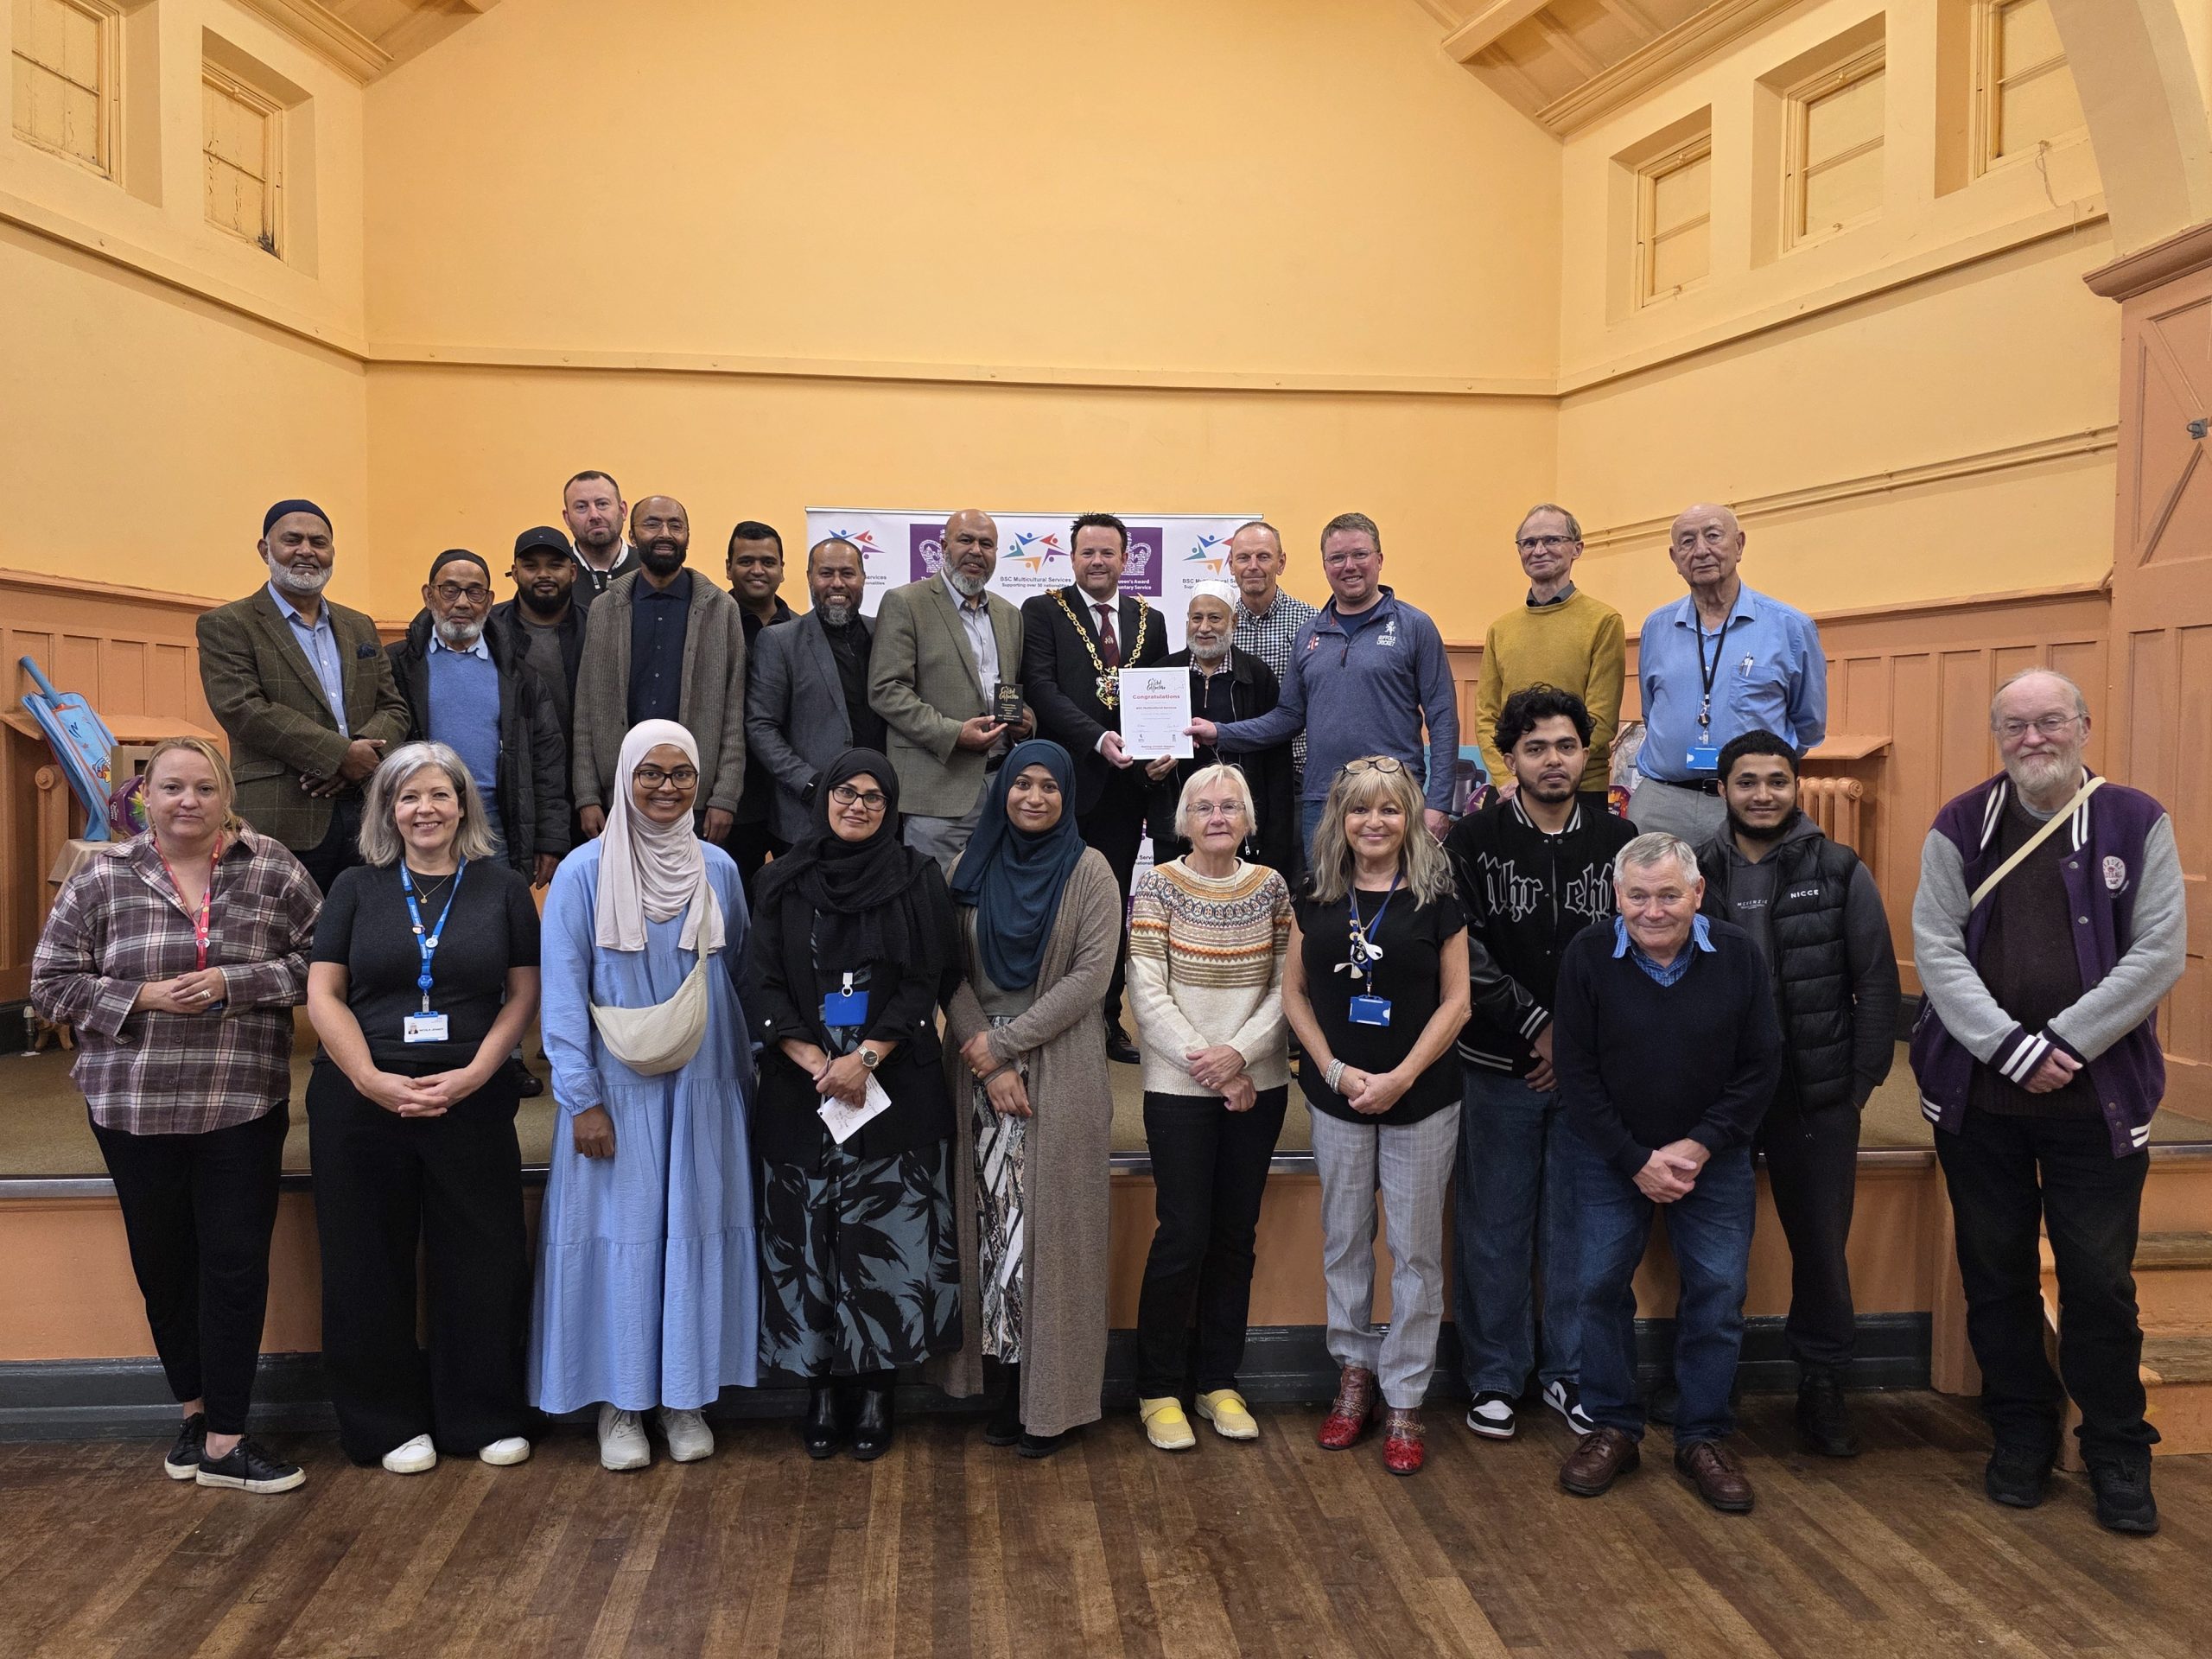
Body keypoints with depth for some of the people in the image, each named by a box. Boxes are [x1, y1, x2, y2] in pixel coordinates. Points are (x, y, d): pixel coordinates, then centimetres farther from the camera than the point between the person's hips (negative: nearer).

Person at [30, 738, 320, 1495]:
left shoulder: (274, 870, -1)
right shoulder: (100, 879, 1)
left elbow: (317, 962, -2)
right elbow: (52, 980, 3)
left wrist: (233, 982, -15)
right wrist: (143, 997, -11)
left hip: (244, 1104, -1)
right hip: (134, 1105, 1)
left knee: (237, 1262, 0)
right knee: (162, 1260, 12)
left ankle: (225, 1439, 9)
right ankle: (194, 1407, 32)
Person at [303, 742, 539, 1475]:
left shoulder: (502, 888, 6)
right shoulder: (357, 888, 7)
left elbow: (522, 994, 3)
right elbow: (323, 994, 2)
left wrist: (471, 1075, -11)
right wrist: (373, 1080, -10)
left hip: (472, 1102, -1)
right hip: (361, 1101, 1)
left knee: (481, 1262, 3)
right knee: (369, 1267, 6)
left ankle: (486, 1418, 18)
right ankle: (391, 1422, 21)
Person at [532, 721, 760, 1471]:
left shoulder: (718, 869, 5)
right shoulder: (584, 872, -5)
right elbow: (562, 992, -6)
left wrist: (745, 1069, 8)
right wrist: (582, 1098, -10)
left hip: (701, 1086, 3)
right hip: (618, 1089, -3)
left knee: (698, 1230, 7)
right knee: (620, 1232, 1)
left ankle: (684, 1396, 20)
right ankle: (619, 1404, 16)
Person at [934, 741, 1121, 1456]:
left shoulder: (1089, 871, -2)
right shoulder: (972, 867, 7)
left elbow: (1090, 975, -9)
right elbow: (952, 973, 3)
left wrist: (1004, 1041, -12)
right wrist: (986, 1063, -8)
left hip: (1061, 1070, -3)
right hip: (981, 1069, 3)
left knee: (1054, 1227, 0)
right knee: (994, 1222, 4)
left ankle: (1053, 1399, 11)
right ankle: (1007, 1388, 16)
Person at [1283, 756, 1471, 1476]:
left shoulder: (1436, 897, -4)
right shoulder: (1316, 897, 3)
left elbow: (1455, 1002, -4)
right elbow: (1295, 992, 5)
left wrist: (1401, 1077, -13)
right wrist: (1335, 1070, -8)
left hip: (1421, 1099, -2)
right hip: (1336, 1097, 2)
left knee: (1415, 1249, 5)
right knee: (1344, 1240, 12)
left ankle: (1404, 1400, 17)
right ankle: (1354, 1371, 29)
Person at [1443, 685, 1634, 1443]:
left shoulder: (1620, 842, 4)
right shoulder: (1472, 842, -3)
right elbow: (1468, 956, -8)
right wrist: (1539, 1027, -11)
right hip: (1499, 1068, -2)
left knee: (1580, 1225, 10)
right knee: (1494, 1228, 7)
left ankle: (1570, 1373, 26)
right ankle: (1494, 1379, 21)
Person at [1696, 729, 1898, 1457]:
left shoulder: (1841, 873, -1)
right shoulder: (1697, 874, 1)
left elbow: (1876, 983, 1)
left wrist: (1863, 1081, -3)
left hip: (1818, 1098, -1)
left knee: (1821, 1243, 9)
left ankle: (1822, 1388, 27)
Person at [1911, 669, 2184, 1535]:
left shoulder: (2136, 823, 0)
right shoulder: (1960, 828, 2)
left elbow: (2158, 953, -7)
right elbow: (1936, 949, -5)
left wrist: (2061, 1044, -14)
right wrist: (2012, 1049, -15)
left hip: (2096, 1100, -1)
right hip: (1979, 1097, 1)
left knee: (2100, 1282, 5)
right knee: (1996, 1274, 11)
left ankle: (2117, 1454, 25)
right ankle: (2022, 1435, 29)